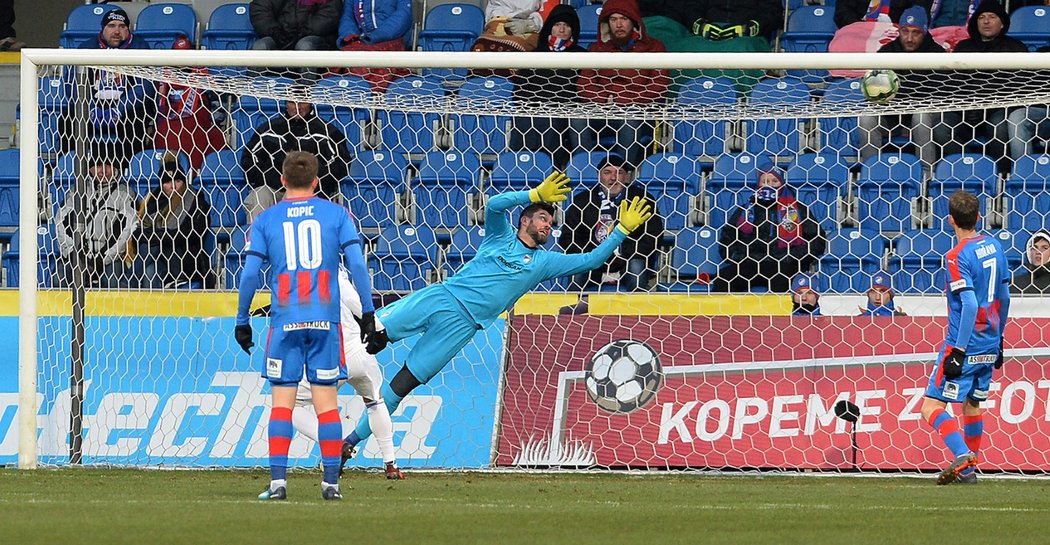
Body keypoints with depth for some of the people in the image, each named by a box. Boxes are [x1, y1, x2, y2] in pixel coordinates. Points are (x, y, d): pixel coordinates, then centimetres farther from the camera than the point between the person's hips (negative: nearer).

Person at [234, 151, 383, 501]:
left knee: (282, 402, 1)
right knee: (326, 402, 3)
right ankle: (331, 482, 2)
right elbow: (357, 265, -2)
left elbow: (250, 274, 1)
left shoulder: (265, 220, 7)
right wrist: (368, 315, 2)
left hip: (285, 321, 0)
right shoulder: (336, 214, 6)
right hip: (325, 320, 0)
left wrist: (242, 322, 9)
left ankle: (278, 481, -6)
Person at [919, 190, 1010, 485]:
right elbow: (1004, 297, 15)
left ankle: (963, 457, -23)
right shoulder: (994, 247, 7)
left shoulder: (957, 257, -16)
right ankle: (969, 468, 26)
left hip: (965, 344, -8)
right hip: (990, 345, 8)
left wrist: (958, 351, -22)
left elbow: (970, 305, -23)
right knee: (973, 404, 21)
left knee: (931, 407, -6)